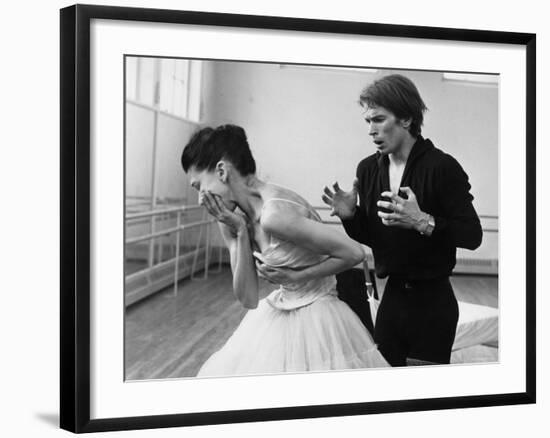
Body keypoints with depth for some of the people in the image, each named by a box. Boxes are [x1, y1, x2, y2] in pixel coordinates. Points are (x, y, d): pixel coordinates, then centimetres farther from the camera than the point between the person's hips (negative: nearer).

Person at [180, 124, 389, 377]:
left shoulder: (274, 215, -25)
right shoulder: (233, 218, -1)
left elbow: (355, 252, -22)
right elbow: (248, 299, -4)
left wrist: (297, 276, -14)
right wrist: (240, 233, -11)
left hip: (314, 322, -8)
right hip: (277, 317, 8)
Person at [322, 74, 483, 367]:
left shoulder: (442, 167, -14)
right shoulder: (368, 170, 2)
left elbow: (473, 235, -15)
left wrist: (422, 221, -29)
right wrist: (349, 215, -8)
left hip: (432, 301, -5)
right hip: (392, 296, 5)